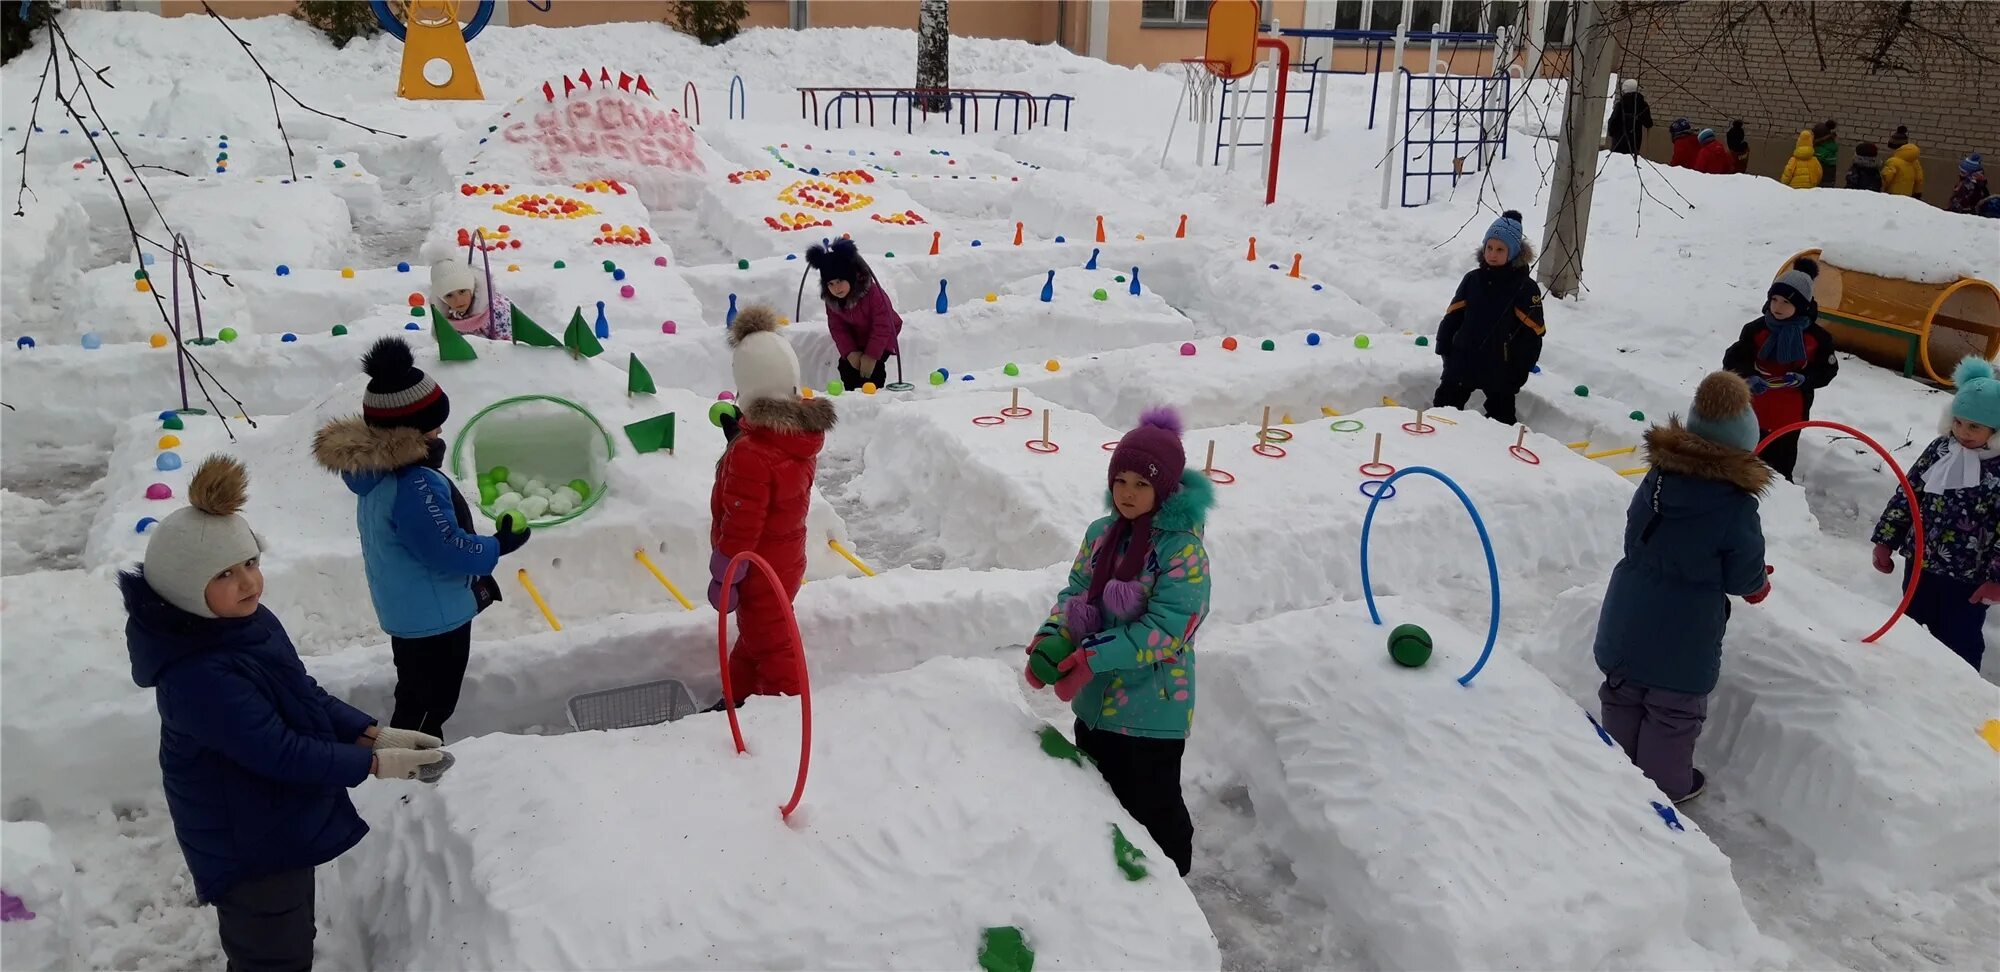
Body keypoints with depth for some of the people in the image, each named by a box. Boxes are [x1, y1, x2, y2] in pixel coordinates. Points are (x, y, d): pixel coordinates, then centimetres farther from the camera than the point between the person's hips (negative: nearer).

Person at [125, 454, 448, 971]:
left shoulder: (250, 621, -4)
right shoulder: (198, 675, -33)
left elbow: (308, 697, 5)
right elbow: (279, 752, -31)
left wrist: (373, 734, -7)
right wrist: (374, 764, -25)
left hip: (283, 824, 9)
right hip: (247, 846, -9)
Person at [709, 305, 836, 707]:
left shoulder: (750, 454, -32)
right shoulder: (802, 436, -6)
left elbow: (741, 524, -27)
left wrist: (723, 577, -14)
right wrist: (740, 433, 9)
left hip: (760, 570, -9)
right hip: (786, 558, 9)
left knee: (770, 644, 9)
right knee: (756, 633, 26)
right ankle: (739, 697, 43)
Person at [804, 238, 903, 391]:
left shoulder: (874, 293, -35)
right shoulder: (831, 301, -17)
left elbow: (882, 327, -30)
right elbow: (837, 328, -10)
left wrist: (872, 355, -29)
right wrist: (849, 352, -24)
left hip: (882, 337, -5)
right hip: (856, 339, 5)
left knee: (874, 366, -22)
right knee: (845, 364, -8)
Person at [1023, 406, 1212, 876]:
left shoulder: (1183, 547, -19)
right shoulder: (1101, 533, 2)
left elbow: (1166, 628, -24)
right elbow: (1075, 593, 4)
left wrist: (1094, 658, -29)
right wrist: (1051, 640, -16)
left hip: (1152, 712, -7)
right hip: (1095, 703, 7)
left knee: (1154, 812, 7)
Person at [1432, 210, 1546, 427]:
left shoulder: (1525, 288, -8)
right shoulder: (1472, 279, 3)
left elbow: (1532, 333, -10)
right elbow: (1453, 316, 7)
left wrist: (1520, 371, -12)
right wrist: (1444, 348, 2)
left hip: (1500, 368, -3)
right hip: (1463, 360, 3)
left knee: (1500, 417, 8)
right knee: (1444, 406, 11)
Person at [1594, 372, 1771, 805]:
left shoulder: (1657, 477, -5)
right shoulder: (1736, 507, -21)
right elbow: (1744, 580, -13)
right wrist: (1760, 583, 13)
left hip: (1626, 623, 5)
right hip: (1683, 638, -5)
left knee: (1623, 699, 21)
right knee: (1673, 714, 13)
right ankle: (1666, 785, 29)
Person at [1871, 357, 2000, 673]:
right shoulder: (1940, 449, -1)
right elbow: (1908, 494, 7)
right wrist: (1886, 539, 6)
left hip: (1968, 578, -5)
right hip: (1921, 563, 5)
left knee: (1960, 645, 8)